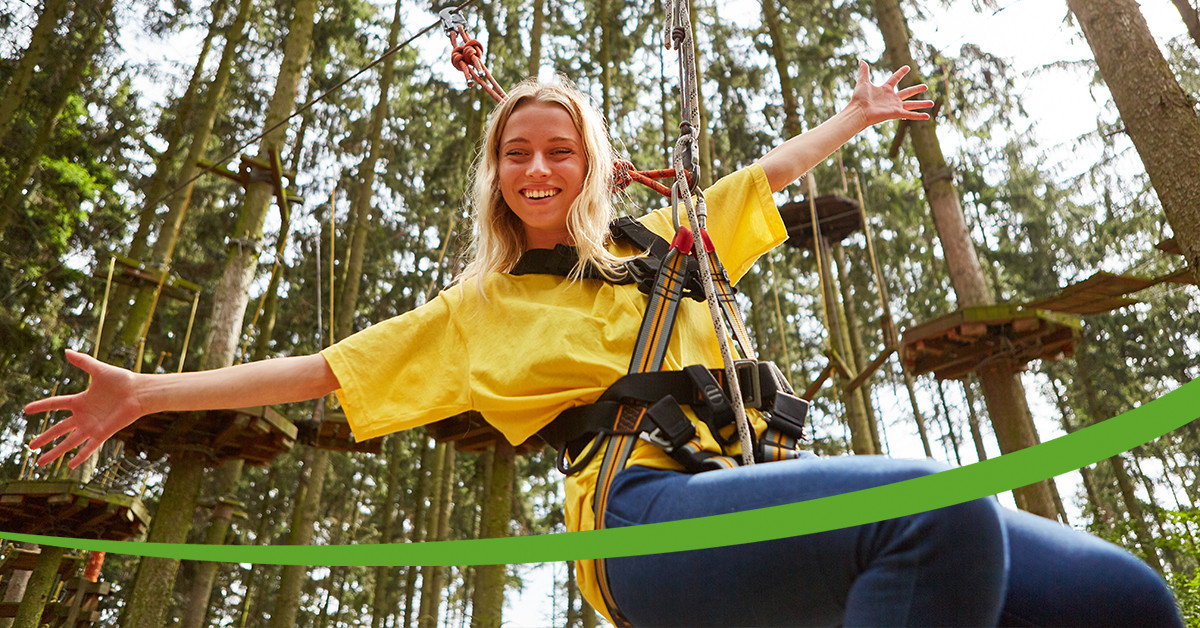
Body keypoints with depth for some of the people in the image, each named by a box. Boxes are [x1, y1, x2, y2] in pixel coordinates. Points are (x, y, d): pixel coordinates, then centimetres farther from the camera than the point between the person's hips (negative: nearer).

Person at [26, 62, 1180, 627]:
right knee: (945, 509, -35)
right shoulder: (472, 308, 16)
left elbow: (763, 175, 37)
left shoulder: (660, 245, 25)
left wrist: (854, 115, 46)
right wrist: (149, 393, 17)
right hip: (648, 510, -5)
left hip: (760, 488, 6)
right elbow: (325, 368, 17)